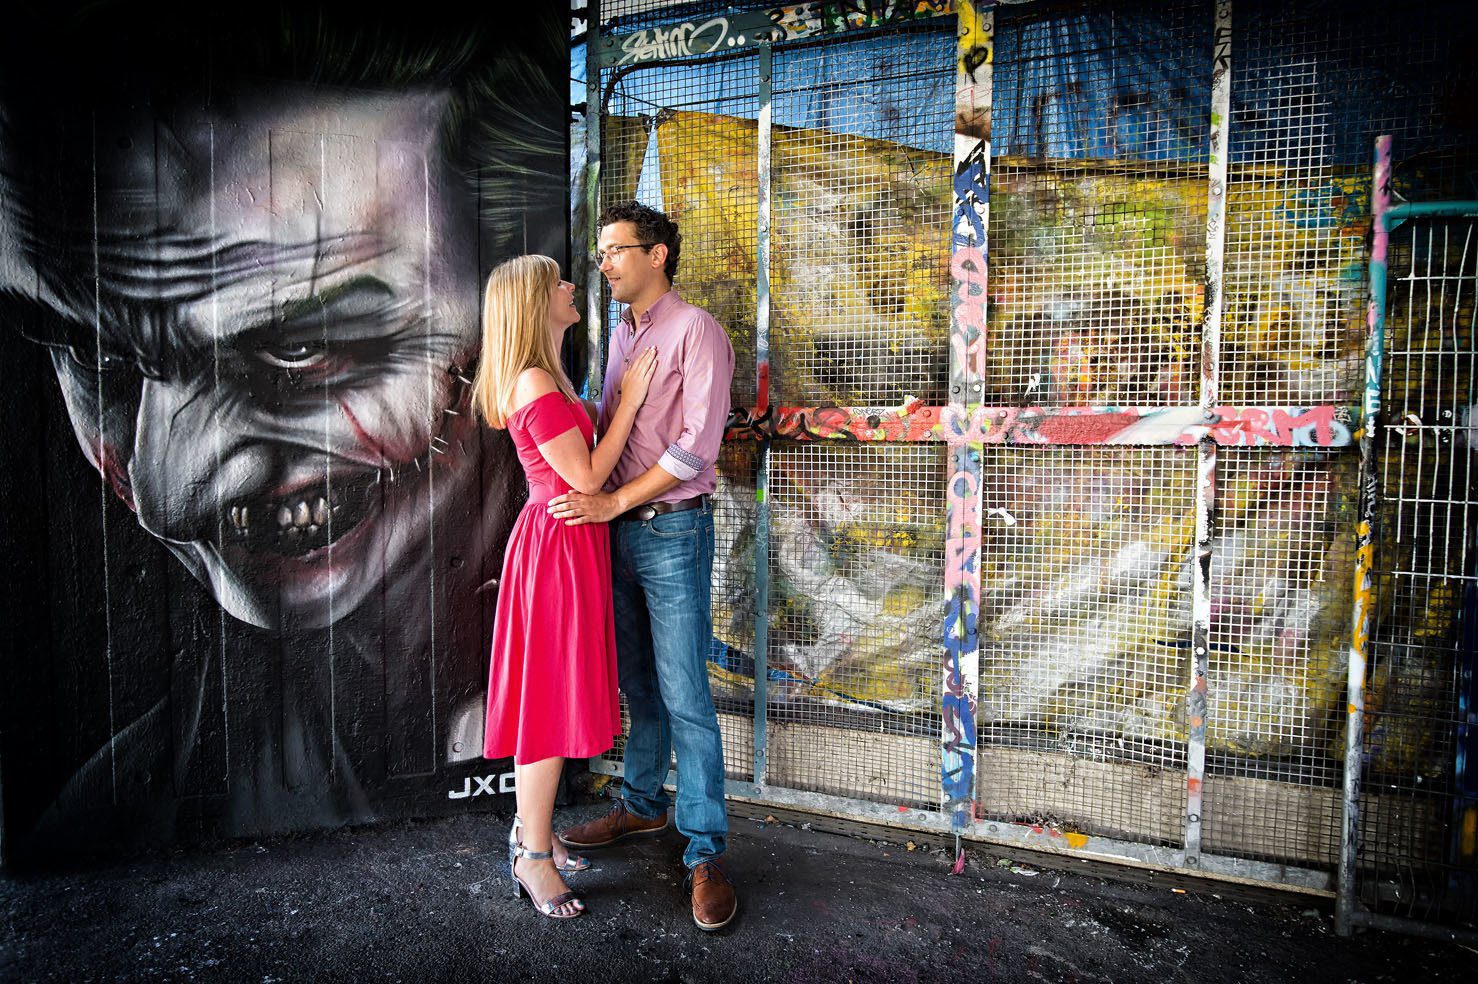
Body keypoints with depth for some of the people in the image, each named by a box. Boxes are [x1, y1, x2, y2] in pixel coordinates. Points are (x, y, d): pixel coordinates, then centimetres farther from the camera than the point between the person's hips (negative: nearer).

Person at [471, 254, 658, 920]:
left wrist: (623, 399, 11)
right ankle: (533, 857, 14)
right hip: (557, 545, -10)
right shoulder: (536, 385, -19)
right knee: (551, 698, -1)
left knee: (547, 695, 17)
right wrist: (629, 399, -12)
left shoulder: (546, 378, 14)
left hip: (563, 542, 10)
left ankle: (531, 829, 31)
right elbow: (586, 477, -18)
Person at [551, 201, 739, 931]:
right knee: (638, 684, 17)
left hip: (673, 529, -7)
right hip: (616, 527, 7)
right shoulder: (619, 337, 16)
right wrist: (593, 502, 5)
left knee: (683, 695, -4)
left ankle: (704, 853, 7)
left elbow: (696, 445, -16)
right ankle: (641, 806, 33)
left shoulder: (695, 332, -8)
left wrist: (616, 501, -17)